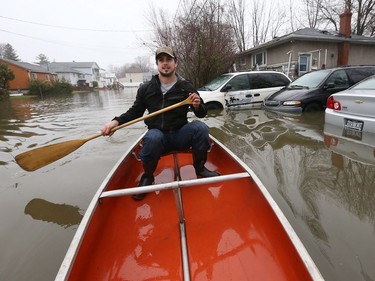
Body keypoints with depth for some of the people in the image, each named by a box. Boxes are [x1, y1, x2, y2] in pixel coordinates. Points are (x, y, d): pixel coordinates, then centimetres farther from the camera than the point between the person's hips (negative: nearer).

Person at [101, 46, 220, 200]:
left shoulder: (186, 87, 3)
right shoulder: (146, 88, 5)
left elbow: (202, 114, 6)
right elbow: (134, 112, 12)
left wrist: (198, 106, -18)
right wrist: (116, 121, -4)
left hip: (181, 135, 1)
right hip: (158, 135, 0)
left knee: (200, 127, -27)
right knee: (153, 137, -35)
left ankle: (200, 168, -3)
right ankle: (147, 177, -7)